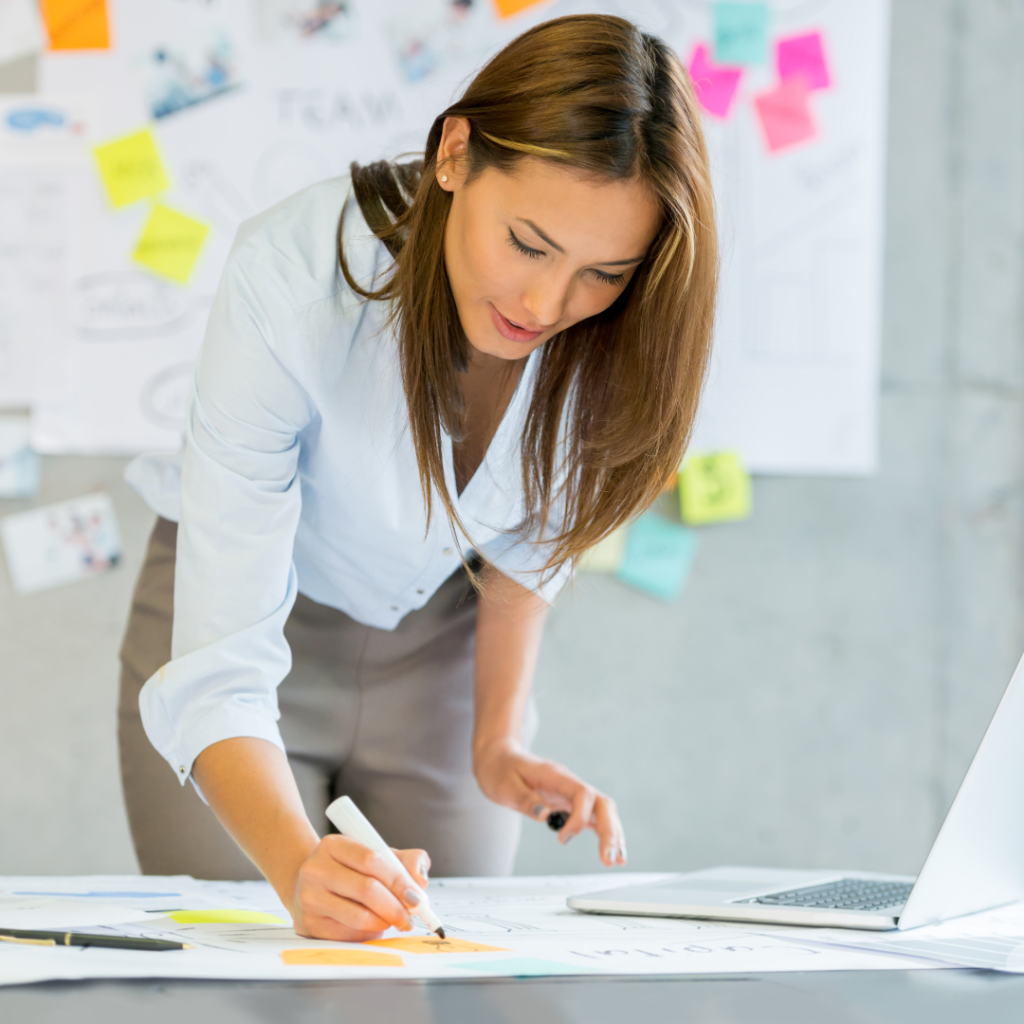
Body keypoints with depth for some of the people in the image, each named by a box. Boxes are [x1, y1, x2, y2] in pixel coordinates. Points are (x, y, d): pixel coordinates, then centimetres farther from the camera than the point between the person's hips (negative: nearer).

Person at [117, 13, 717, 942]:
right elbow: (218, 672, -39)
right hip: (256, 605, -2)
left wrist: (496, 744, -8)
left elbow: (530, 531, -1)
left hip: (439, 633, 3)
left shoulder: (620, 332, -24)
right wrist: (301, 866, -55)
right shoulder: (291, 281, -36)